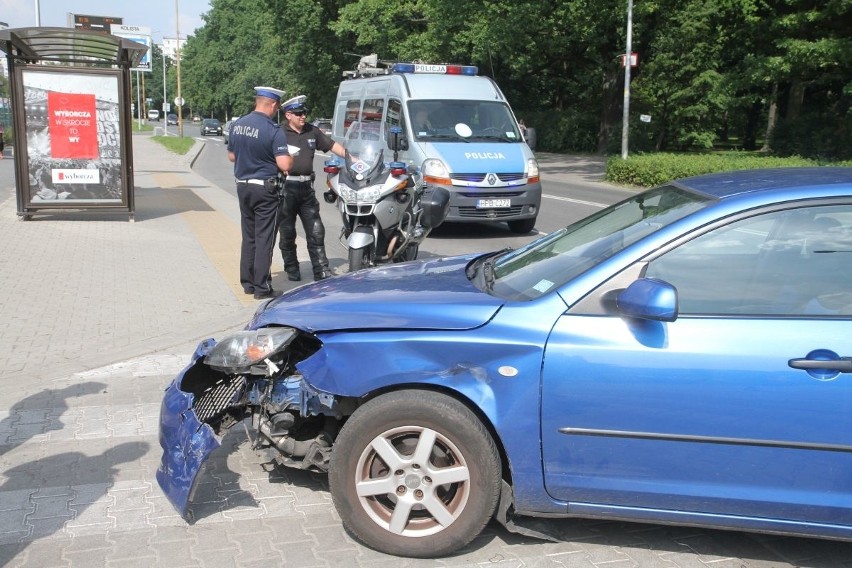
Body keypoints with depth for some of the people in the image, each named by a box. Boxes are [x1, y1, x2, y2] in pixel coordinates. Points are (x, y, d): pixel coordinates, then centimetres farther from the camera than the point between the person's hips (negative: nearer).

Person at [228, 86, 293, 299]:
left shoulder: (236, 125, 4)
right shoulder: (274, 130, -17)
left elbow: (231, 156, 14)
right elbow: (284, 164, -22)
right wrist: (291, 157, -2)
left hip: (243, 186, 6)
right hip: (265, 188, -6)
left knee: (248, 237, 16)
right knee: (264, 239, 0)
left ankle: (247, 282, 21)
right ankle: (261, 287, 2)